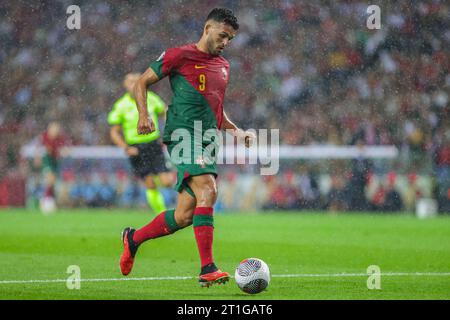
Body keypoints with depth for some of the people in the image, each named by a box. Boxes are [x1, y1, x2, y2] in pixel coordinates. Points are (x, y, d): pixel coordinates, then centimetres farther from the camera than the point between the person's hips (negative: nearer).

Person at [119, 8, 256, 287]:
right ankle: (207, 269, -30)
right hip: (184, 136, -7)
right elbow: (142, 83, 5)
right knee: (207, 190, -27)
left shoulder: (223, 66, 22)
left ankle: (134, 238, 29)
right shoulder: (179, 56, 1)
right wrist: (144, 115, -11)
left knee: (184, 216, 4)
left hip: (207, 143, 8)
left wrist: (237, 131, 17)